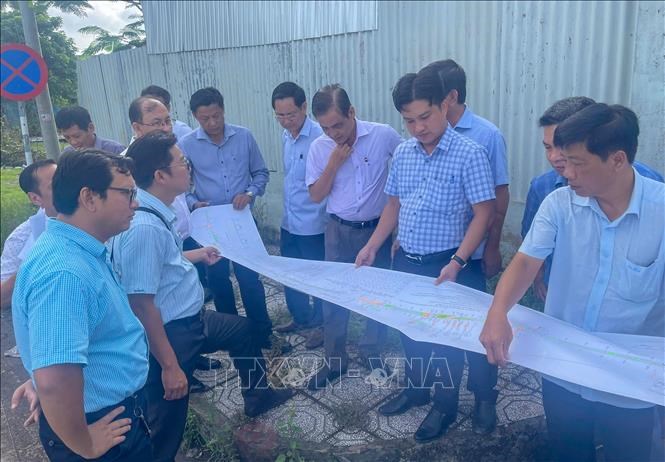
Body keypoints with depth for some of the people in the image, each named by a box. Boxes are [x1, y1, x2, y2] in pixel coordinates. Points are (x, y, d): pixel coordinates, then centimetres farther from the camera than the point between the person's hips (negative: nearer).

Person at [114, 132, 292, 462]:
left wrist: (193, 256, 27)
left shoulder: (154, 212, 0)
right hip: (169, 333, -10)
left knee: (244, 330, 29)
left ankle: (257, 398, 53)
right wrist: (169, 366, -25)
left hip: (190, 320, 11)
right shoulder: (144, 227, -30)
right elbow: (142, 305, -29)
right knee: (167, 422, 8)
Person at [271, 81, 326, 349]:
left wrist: (328, 217, -18)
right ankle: (300, 317, 40)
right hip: (289, 222, 8)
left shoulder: (320, 137, -19)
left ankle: (321, 325, 29)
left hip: (313, 225, -7)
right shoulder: (285, 137, 5)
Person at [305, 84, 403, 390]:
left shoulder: (383, 135, -13)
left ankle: (371, 349, 34)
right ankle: (335, 360, 23)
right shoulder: (319, 147, -6)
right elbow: (316, 196, -5)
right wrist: (334, 163, -17)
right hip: (339, 231, 1)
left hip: (378, 228, -1)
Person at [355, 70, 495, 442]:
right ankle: (416, 390, 43)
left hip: (445, 266, -6)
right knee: (410, 330, 20)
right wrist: (372, 247, 6)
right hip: (405, 261, 6)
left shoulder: (470, 154, -16)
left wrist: (457, 263, -24)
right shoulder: (403, 153, 3)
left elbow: (483, 215, -16)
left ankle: (446, 406, 33)